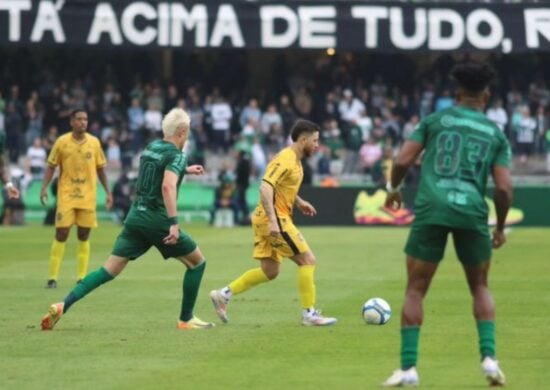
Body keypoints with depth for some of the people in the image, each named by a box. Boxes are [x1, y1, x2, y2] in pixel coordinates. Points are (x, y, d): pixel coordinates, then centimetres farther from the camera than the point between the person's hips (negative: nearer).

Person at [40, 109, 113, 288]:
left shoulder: (94, 142, 3)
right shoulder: (62, 142, -3)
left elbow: (100, 169, 11)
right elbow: (51, 166, 1)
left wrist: (108, 192, 7)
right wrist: (44, 188, -10)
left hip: (88, 197, 2)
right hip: (66, 195, -2)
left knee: (84, 236, 4)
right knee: (61, 234, -6)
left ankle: (82, 278, 9)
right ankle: (52, 277, -2)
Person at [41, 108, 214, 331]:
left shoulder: (151, 147, 14)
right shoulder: (176, 155, -10)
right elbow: (168, 186, -26)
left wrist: (185, 170, 44)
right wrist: (174, 222, -29)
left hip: (135, 217, 7)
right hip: (157, 220, -7)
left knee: (110, 270, 1)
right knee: (197, 262, 13)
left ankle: (63, 306, -15)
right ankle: (186, 319, 14)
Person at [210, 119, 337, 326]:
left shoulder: (294, 160, 14)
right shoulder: (286, 159, -17)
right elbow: (265, 187, -27)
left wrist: (298, 202, 19)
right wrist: (272, 220, -32)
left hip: (271, 220, 10)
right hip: (275, 219, -10)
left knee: (270, 271, 13)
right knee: (307, 260, -7)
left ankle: (224, 294, 13)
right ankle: (309, 314, -4)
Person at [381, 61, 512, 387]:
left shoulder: (436, 120, 11)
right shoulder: (496, 134, 13)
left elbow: (403, 161, 3)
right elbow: (504, 188, 4)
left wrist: (393, 189, 23)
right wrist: (501, 228, 18)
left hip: (431, 208, -1)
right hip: (472, 212, 1)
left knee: (416, 289, 8)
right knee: (480, 287, 20)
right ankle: (489, 356, 4)